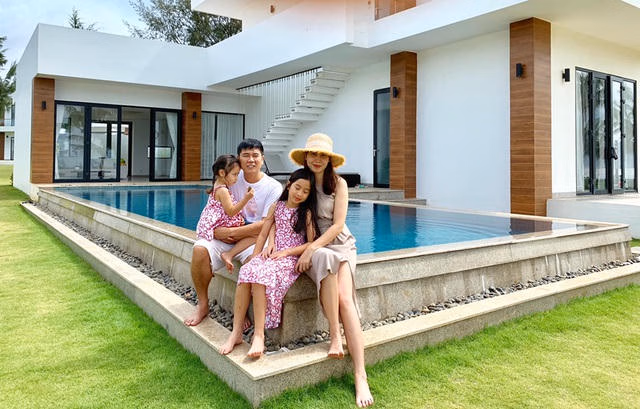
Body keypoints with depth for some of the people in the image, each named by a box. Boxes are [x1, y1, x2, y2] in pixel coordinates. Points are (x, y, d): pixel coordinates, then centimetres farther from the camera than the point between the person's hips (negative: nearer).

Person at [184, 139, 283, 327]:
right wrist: (216, 230, -11)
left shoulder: (274, 187, -3)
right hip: (227, 237, 3)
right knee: (200, 248, -24)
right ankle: (203, 305, -5)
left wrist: (230, 232, -17)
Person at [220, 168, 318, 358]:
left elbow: (311, 244, -5)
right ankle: (236, 332, -22)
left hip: (291, 258, -4)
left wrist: (285, 252, -12)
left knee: (261, 275, -32)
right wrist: (253, 258, 2)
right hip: (271, 254, 4)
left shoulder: (306, 213, 1)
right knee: (246, 271, -26)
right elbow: (263, 234, 13)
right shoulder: (276, 206, 13)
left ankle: (259, 335, -30)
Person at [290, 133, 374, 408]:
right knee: (326, 261, -37)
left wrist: (312, 248, -18)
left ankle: (360, 377, -28)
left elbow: (338, 224, -7)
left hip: (340, 244, -1)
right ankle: (335, 335, -27)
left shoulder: (338, 184, 0)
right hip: (309, 249, 1)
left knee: (345, 298, -24)